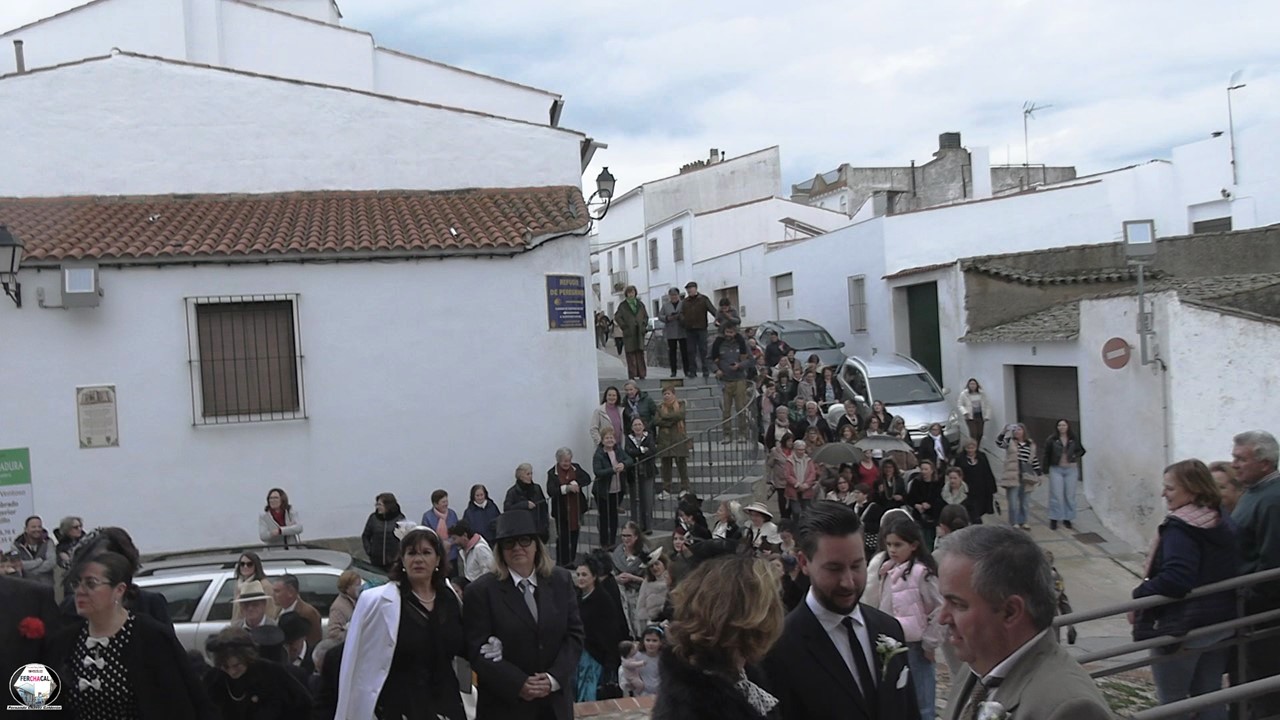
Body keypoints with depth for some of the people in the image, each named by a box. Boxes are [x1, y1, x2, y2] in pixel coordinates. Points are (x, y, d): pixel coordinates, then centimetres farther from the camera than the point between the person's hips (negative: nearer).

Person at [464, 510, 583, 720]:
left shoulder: (561, 581, 6)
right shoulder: (481, 591, -5)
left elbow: (575, 634, 5)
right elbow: (478, 651, -9)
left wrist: (554, 677, -9)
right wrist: (518, 685, -17)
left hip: (555, 702, 3)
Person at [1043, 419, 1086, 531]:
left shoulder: (1074, 440, 2)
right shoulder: (1052, 440, -3)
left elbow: (1081, 450, 15)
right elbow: (1047, 454, 1)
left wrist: (1075, 457, -3)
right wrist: (1044, 467, -1)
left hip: (1071, 469, 2)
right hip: (1056, 469, -2)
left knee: (1070, 495, 5)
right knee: (1056, 495, -4)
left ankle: (1067, 519, 15)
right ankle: (1054, 519, 1)